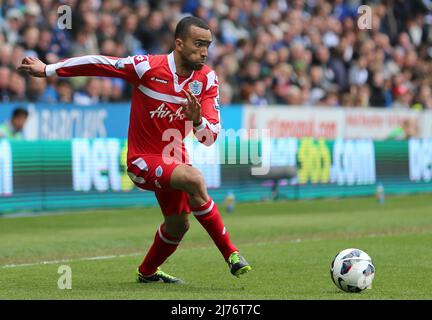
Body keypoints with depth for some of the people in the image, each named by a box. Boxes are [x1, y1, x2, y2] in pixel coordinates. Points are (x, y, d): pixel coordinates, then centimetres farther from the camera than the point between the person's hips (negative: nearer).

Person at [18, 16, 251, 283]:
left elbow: (210, 137, -10)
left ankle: (148, 271, 49)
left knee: (178, 225, 19)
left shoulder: (208, 79, -8)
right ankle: (231, 254, -24)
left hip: (174, 158, 7)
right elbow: (98, 63, -11)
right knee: (194, 179, -32)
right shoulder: (147, 67, -22)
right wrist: (47, 70, -5)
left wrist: (197, 120, -33)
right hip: (143, 160, -6)